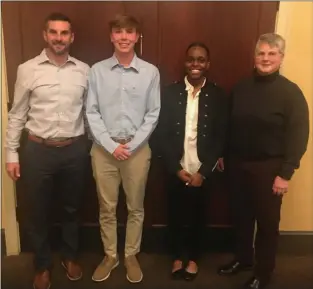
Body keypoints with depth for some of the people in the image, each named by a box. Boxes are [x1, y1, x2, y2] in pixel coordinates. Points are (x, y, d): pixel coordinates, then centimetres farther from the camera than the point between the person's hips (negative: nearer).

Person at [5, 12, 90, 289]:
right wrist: (12, 154, -1)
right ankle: (43, 265, 34)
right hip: (38, 150, -1)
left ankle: (70, 257, 40)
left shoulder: (84, 70, 1)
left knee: (72, 208, 16)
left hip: (75, 150, 2)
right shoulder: (27, 70, -3)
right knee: (38, 212, 11)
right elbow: (17, 115, 1)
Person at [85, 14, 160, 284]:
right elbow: (92, 113, -2)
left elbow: (153, 114, -2)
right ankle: (110, 255, 32)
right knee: (107, 207, 12)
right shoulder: (97, 70, -1)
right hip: (104, 148, 1)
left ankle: (131, 255, 32)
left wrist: (132, 145, -10)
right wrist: (111, 145, -11)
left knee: (135, 207, 12)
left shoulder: (150, 72, -2)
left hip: (137, 149, 0)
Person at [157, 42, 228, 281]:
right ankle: (178, 256, 38)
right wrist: (176, 168, -9)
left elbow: (221, 137, -4)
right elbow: (162, 133, -4)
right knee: (176, 215, 14)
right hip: (176, 170, 1)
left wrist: (203, 171, -10)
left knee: (198, 216, 15)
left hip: (203, 171, 0)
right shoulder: (170, 92, -3)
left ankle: (193, 258, 38)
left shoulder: (218, 95, -3)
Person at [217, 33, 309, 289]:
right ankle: (243, 259, 40)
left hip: (268, 168, -4)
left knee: (267, 221, 9)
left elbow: (298, 137, -12)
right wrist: (222, 154, 9)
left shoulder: (291, 93, -9)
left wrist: (285, 173, -16)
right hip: (237, 164, 5)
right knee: (242, 216, 17)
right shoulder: (241, 88, 5)